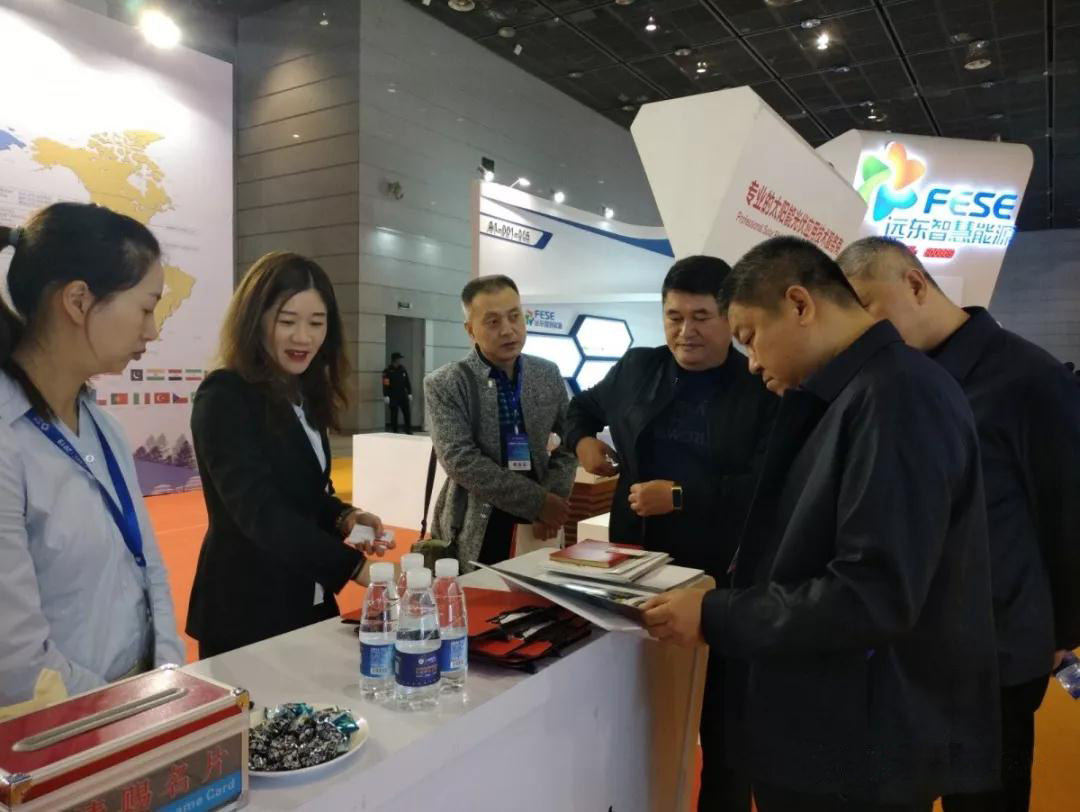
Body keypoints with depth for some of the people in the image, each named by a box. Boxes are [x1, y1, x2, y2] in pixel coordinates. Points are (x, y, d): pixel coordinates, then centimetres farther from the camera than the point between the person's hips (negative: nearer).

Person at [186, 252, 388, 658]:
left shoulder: (304, 395, 6)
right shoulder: (224, 398, -18)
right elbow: (259, 510, -27)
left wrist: (344, 518, -9)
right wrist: (357, 566, -36)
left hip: (310, 600, 8)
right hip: (247, 610, -7)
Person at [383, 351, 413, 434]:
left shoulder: (403, 369, 8)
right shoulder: (388, 371, -7)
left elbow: (407, 382, 12)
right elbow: (385, 384, -11)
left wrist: (409, 393, 9)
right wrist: (386, 396, -16)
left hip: (403, 396, 4)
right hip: (393, 397, -4)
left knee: (407, 414, 1)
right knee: (394, 415, 2)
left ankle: (409, 431, 8)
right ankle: (394, 433, 10)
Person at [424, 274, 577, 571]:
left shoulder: (548, 374, 2)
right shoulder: (444, 384, -10)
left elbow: (569, 441, 9)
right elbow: (460, 461, -17)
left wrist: (554, 497, -8)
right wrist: (538, 501, -19)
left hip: (535, 523, 3)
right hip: (475, 530, -3)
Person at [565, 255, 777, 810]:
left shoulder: (763, 389, -7)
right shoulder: (636, 369, 5)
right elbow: (584, 406, 23)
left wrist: (680, 496, -21)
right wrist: (582, 439, 3)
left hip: (725, 578, -3)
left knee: (723, 723, 12)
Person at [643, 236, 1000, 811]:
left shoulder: (896, 396, -23)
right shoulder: (849, 394, 9)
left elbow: (872, 597, -28)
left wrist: (714, 617, -21)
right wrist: (723, 599, 5)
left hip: (863, 750, -8)